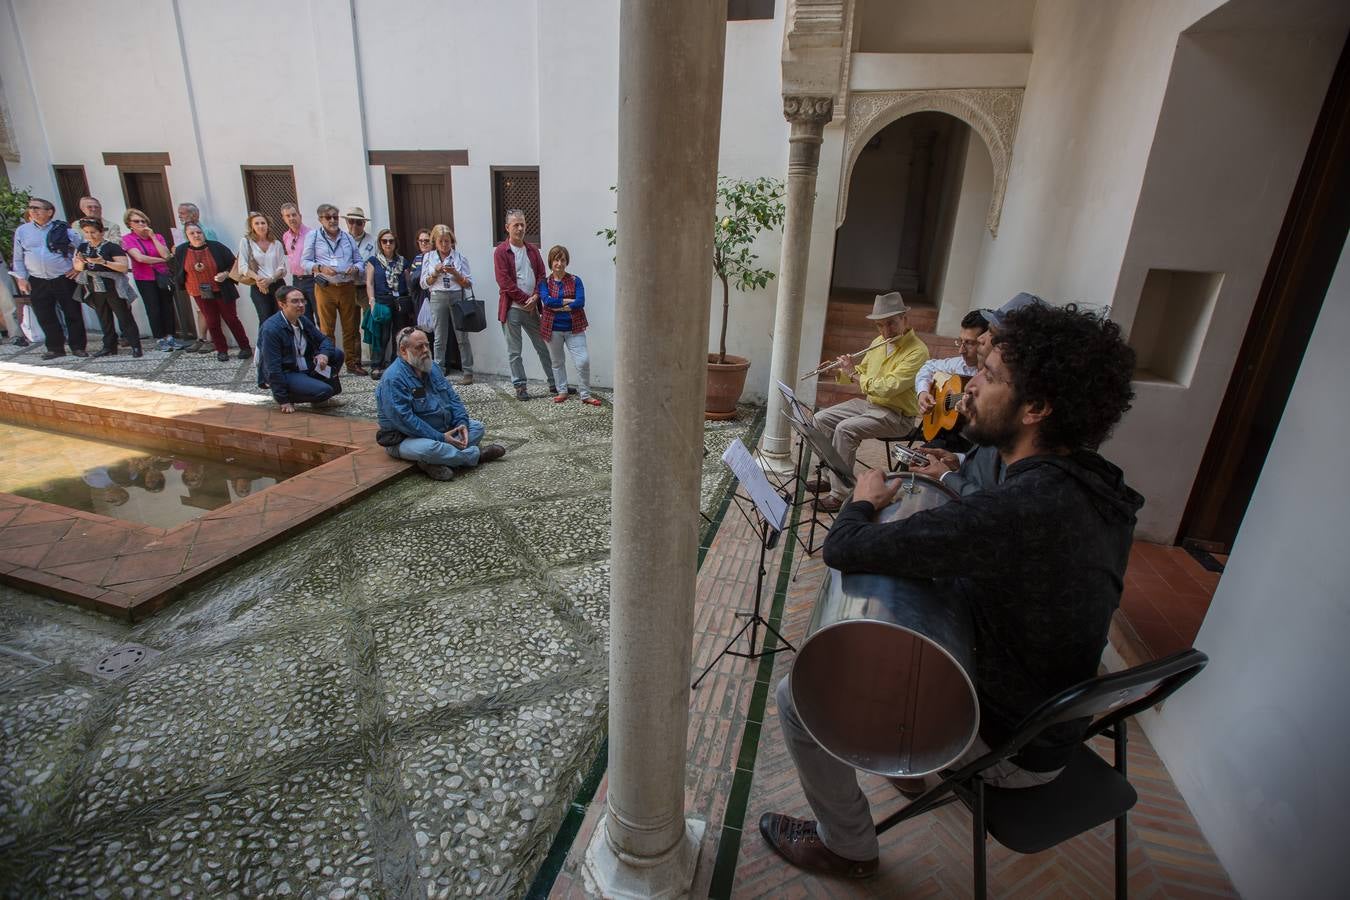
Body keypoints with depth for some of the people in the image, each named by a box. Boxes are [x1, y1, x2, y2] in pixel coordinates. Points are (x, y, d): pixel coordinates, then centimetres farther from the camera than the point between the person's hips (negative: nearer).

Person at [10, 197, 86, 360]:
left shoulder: (63, 229, -2)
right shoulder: (22, 231, 7)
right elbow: (18, 258, 11)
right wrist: (21, 278, 7)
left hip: (64, 279, -3)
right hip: (37, 282, 3)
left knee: (73, 314, 0)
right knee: (45, 316, 5)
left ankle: (78, 346, 10)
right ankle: (55, 348, 14)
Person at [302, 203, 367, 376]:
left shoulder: (347, 237, 14)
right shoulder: (313, 236, 5)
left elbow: (359, 261, 15)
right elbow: (305, 262, 2)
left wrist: (355, 269, -8)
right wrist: (321, 268, -16)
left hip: (348, 288, 3)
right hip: (325, 289, -2)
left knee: (351, 328, 5)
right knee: (327, 329, -1)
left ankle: (352, 362, 14)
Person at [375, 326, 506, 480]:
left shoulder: (433, 368, 8)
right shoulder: (393, 379, -19)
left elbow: (453, 398, 10)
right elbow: (404, 419, -26)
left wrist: (462, 423, -8)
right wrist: (440, 438, -26)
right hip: (406, 439, -9)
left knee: (477, 427, 3)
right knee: (429, 448, -39)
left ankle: (438, 463, -20)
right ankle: (476, 454, -13)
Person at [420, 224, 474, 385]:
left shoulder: (460, 257, 3)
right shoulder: (428, 257, 9)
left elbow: (469, 283, 1)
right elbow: (424, 284, 7)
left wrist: (455, 273, -13)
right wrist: (435, 273, -8)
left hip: (457, 296, -1)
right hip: (438, 298, 2)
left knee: (462, 336, -1)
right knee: (439, 338, 5)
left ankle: (467, 372, 4)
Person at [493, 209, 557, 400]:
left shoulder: (532, 250, 11)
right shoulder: (501, 251, -4)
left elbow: (541, 275, 8)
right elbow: (504, 282, -11)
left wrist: (535, 296, -8)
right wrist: (525, 299, -13)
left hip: (532, 308, 4)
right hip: (512, 308, -4)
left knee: (543, 347, 9)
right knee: (514, 352, 3)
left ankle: (554, 383, 17)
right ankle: (520, 386, 11)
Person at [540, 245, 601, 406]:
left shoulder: (575, 281, 0)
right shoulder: (545, 282, 1)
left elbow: (580, 302, -13)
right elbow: (547, 300, -17)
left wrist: (558, 307, -16)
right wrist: (568, 301, -16)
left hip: (574, 328, -1)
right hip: (553, 328, 1)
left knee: (583, 361, -10)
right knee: (557, 362, 13)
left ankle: (586, 395, 2)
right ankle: (562, 392, 28)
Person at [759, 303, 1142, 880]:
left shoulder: (1017, 509, -39)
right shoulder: (1095, 487, -9)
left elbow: (842, 550, -35)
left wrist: (865, 501, -14)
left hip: (1006, 747, -8)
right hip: (1051, 720, 9)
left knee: (798, 696, -6)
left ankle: (846, 847, 19)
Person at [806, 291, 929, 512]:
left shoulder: (917, 351, -20)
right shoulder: (879, 342, 6)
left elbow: (888, 388, -29)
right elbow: (862, 371, 20)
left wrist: (854, 374, -19)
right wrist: (838, 371, 1)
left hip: (897, 415, -9)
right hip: (868, 402, 9)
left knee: (845, 429, -28)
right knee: (821, 419, -2)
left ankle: (840, 494, -20)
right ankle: (832, 476, 7)